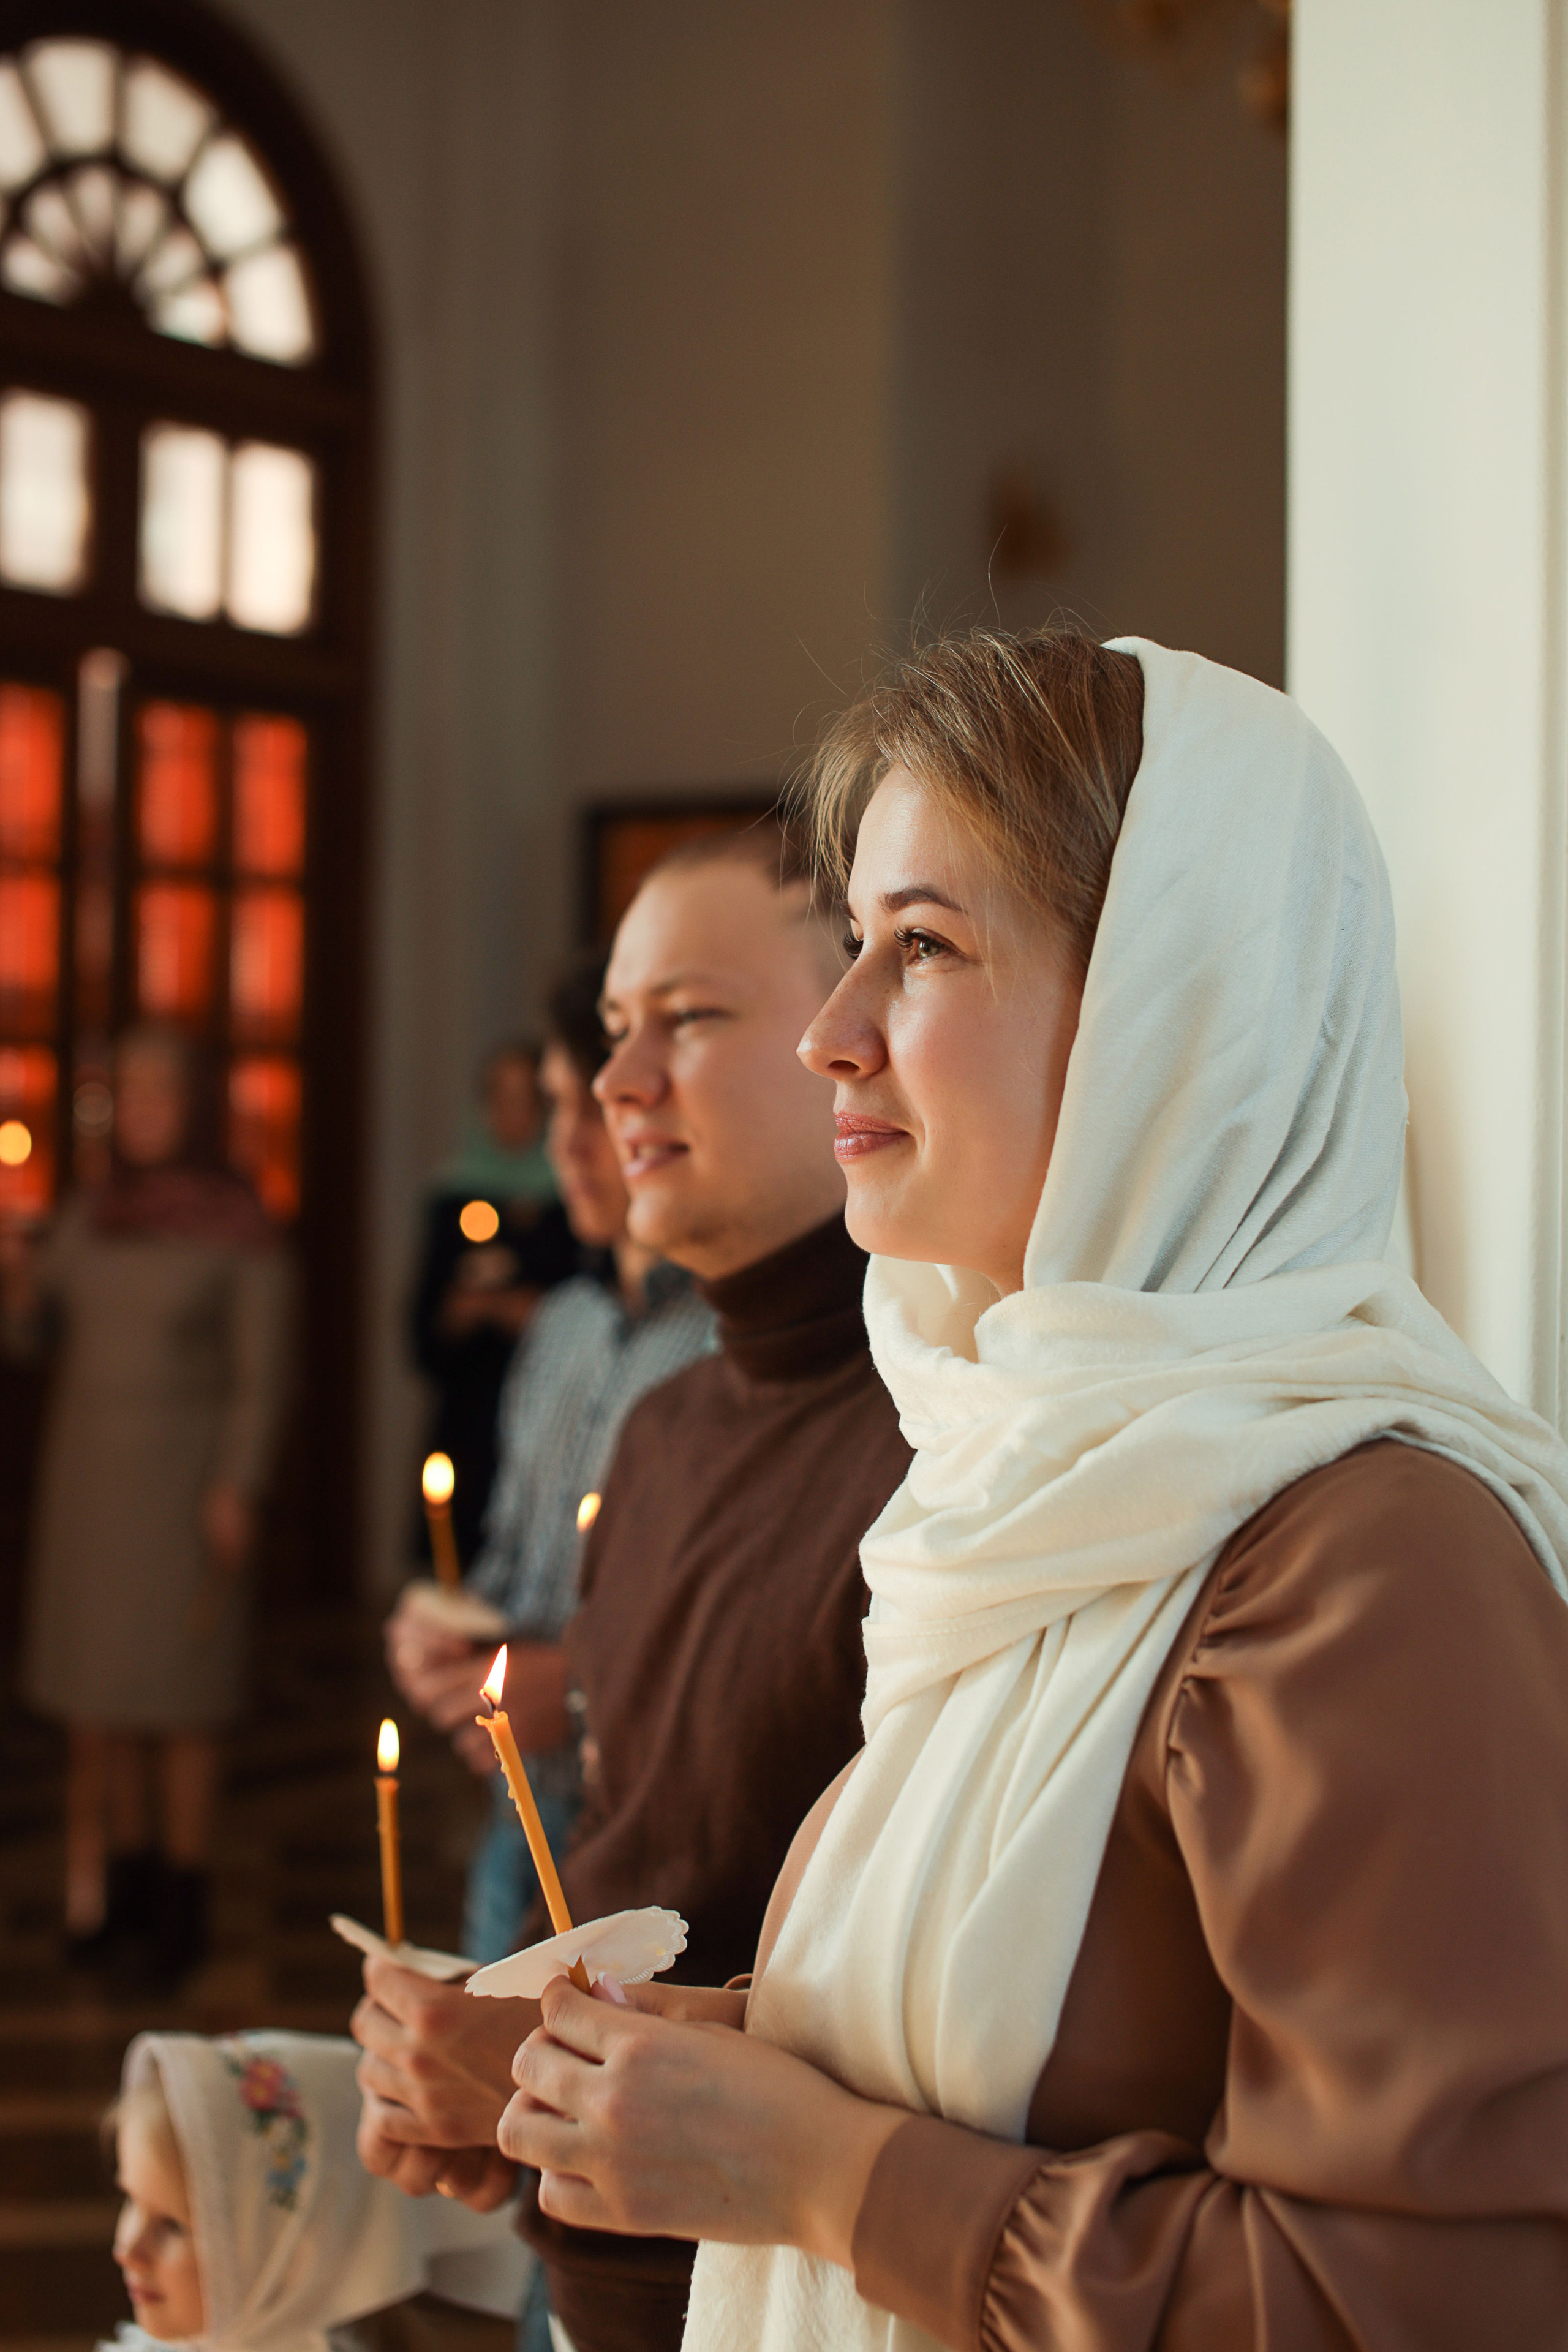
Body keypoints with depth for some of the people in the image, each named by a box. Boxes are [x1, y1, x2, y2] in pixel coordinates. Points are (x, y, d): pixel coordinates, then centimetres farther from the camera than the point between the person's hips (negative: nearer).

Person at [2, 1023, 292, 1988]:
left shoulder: (241, 1228, -5)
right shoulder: (90, 1220, 9)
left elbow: (262, 1374, -6)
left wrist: (237, 1490, -12)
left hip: (182, 1476, -5)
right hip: (88, 1470, 5)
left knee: (180, 1695, -1)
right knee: (99, 1691, 8)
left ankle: (182, 1903, 8)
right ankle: (123, 1878, 20)